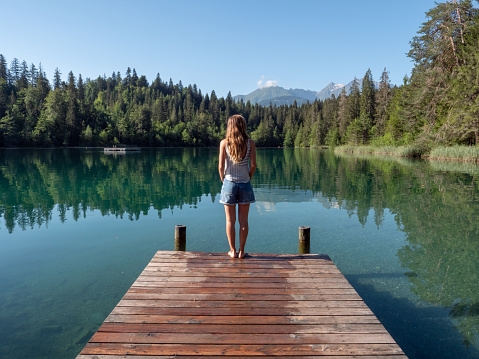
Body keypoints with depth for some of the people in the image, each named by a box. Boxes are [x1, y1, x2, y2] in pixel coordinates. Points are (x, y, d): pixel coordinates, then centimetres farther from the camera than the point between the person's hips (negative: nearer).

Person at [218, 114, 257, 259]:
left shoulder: (224, 143, -4)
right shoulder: (250, 143, -3)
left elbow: (221, 166, -6)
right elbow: (253, 165, -7)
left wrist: (223, 180, 10)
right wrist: (248, 178, 9)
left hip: (229, 183, 0)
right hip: (245, 184, 1)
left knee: (230, 220, 9)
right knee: (243, 220, 9)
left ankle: (233, 251, 16)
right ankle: (241, 251, 16)